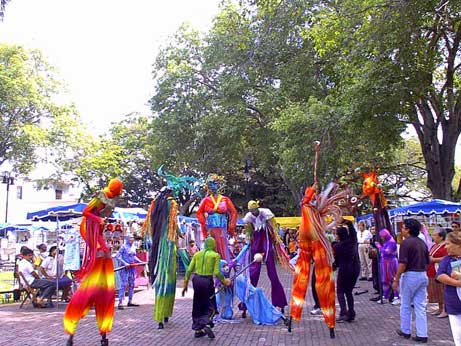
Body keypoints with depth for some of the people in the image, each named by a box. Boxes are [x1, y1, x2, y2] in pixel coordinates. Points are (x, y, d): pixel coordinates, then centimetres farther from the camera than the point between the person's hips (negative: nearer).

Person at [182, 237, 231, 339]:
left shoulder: (197, 254, 9)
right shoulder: (215, 255, -3)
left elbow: (189, 270, 5)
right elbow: (216, 272, -10)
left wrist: (185, 284, 11)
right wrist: (224, 281, 6)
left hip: (196, 280, 4)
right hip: (207, 281, -4)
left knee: (197, 306, 16)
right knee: (210, 306, 10)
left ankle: (198, 330, 21)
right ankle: (207, 324, -13)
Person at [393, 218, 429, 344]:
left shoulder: (406, 242, -15)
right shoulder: (422, 243, 9)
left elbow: (402, 263, -19)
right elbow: (427, 262, 15)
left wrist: (396, 279, -13)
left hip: (410, 275, -6)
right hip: (423, 275, 7)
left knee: (406, 305, 10)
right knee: (420, 307, 9)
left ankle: (405, 331, 22)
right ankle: (422, 335, 9)